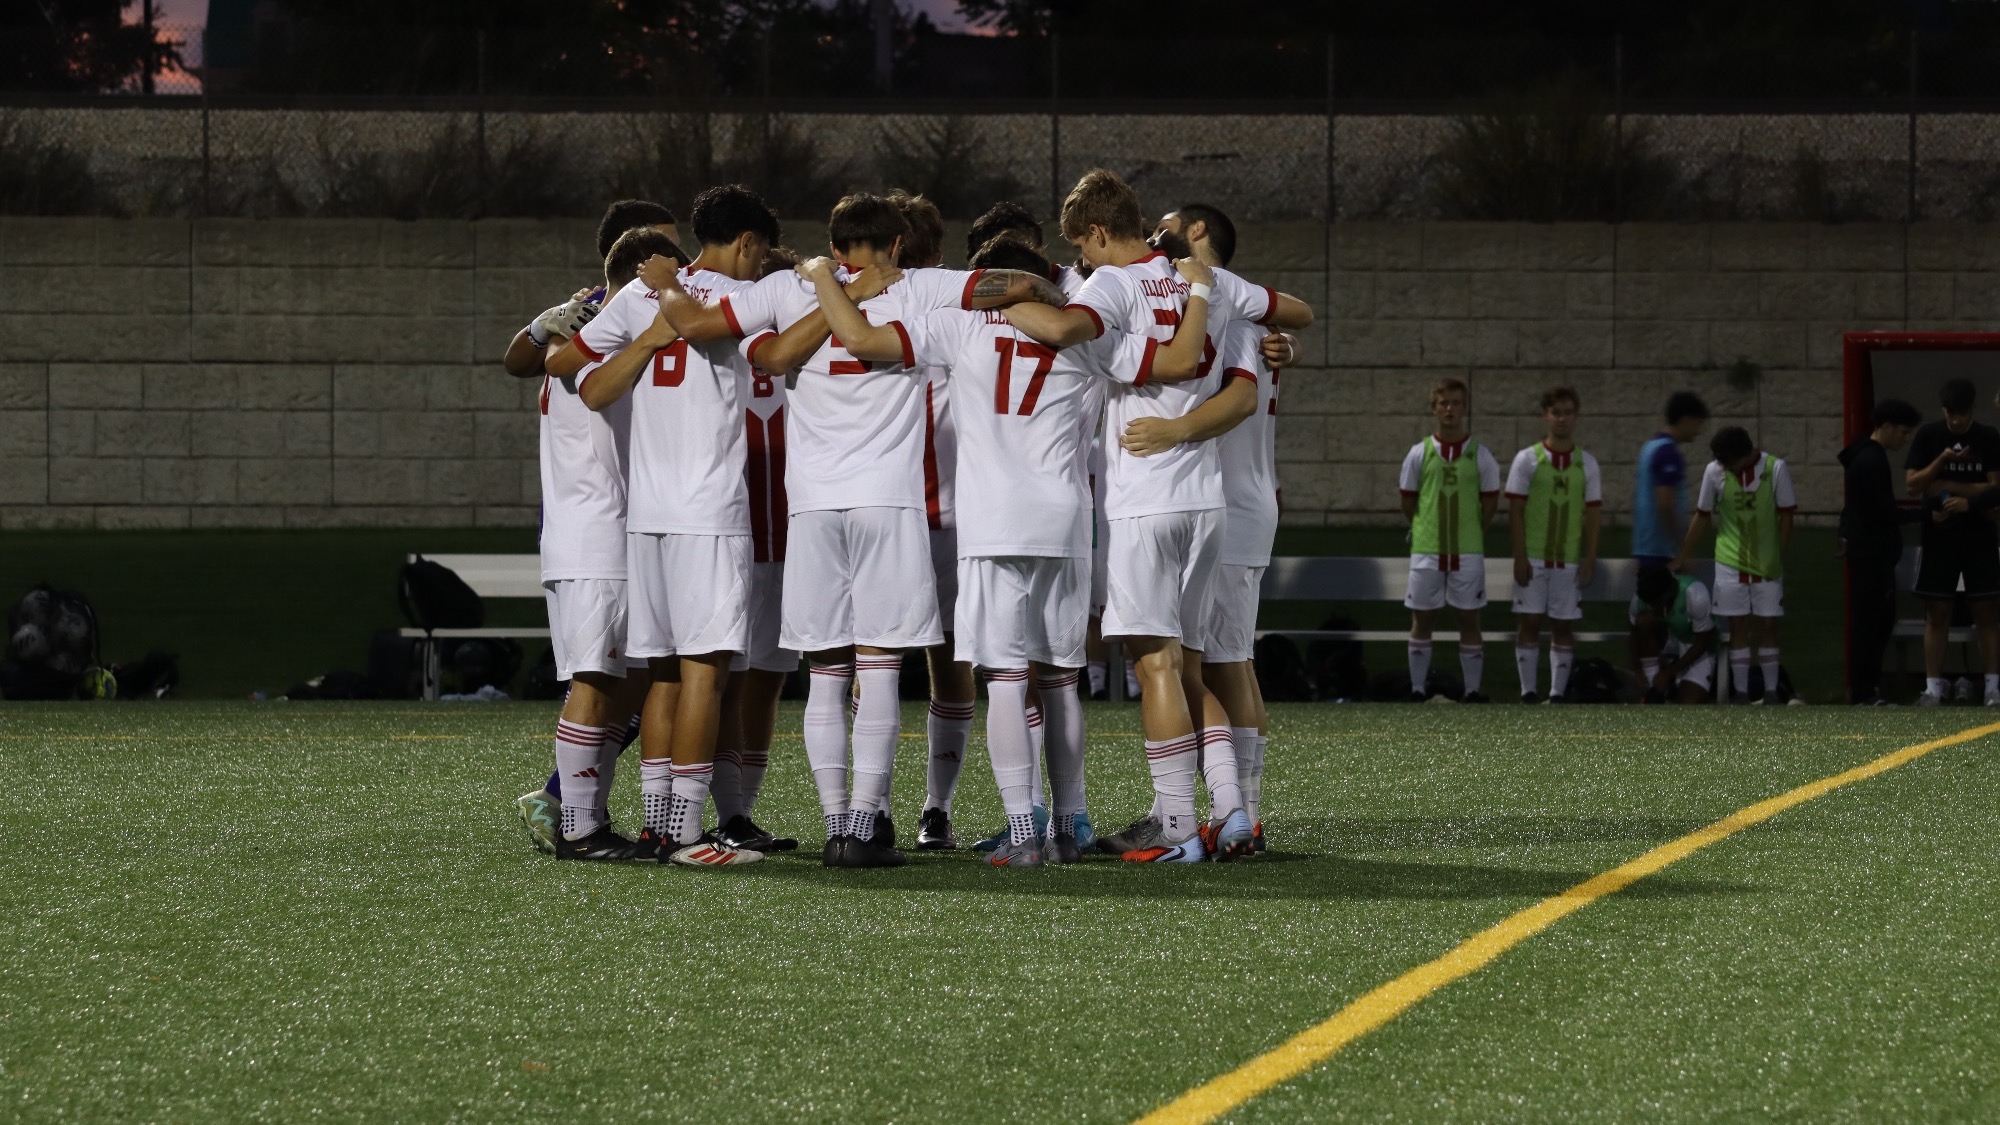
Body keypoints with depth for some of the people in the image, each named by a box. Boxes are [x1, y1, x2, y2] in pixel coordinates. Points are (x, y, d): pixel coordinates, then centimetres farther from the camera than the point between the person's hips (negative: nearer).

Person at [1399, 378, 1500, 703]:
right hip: (1426, 550, 1)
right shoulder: (1420, 453, 2)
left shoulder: (1480, 456, 1)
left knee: (1469, 619, 2)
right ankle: (1418, 688, 10)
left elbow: (1490, 501, 6)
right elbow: (1408, 500, 8)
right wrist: (1423, 531, 9)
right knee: (1421, 618, 3)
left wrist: (1471, 532, 7)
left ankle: (1472, 689, 6)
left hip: (1468, 551, -1)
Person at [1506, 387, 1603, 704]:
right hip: (1533, 557, -2)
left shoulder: (1586, 464, 7)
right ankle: (1528, 691, 2)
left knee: (1563, 627, 3)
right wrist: (1520, 557, -8)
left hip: (1570, 559, 2)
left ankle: (1557, 693, 7)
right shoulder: (1527, 460, 0)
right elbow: (1515, 511, -1)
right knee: (1529, 622, -3)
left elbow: (1592, 514, 7)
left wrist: (1590, 559, -1)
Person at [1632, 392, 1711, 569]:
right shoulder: (1669, 454, -16)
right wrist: (1683, 551, -17)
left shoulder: (1650, 447, 14)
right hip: (1661, 549, -10)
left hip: (1646, 546, 10)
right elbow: (1665, 505, -22)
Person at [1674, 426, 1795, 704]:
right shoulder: (1714, 472, -6)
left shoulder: (1775, 469, -10)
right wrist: (1682, 556, 6)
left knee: (1768, 626, 2)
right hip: (1730, 563, 1)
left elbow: (1786, 517, -4)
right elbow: (1703, 517, 5)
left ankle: (1771, 692, 9)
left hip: (1767, 564, -1)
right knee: (1738, 627, 1)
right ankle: (1741, 694, 4)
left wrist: (1779, 561, -6)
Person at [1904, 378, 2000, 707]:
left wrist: (1946, 486, -11)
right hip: (1939, 533, 1)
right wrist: (1943, 460, -16)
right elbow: (1912, 482, -1)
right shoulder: (1927, 436, 3)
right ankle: (1933, 686, 2)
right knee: (1937, 611, 0)